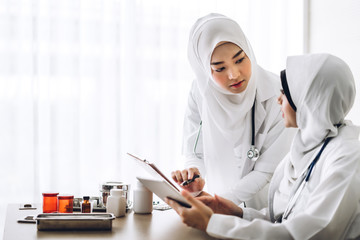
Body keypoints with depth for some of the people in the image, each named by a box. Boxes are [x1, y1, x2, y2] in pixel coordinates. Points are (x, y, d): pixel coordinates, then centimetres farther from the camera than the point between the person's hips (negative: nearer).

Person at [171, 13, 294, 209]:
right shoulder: (200, 92, -6)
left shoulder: (277, 97, -16)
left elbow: (267, 172, -13)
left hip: (266, 210, -5)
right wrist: (194, 175, -22)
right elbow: (195, 153, 1)